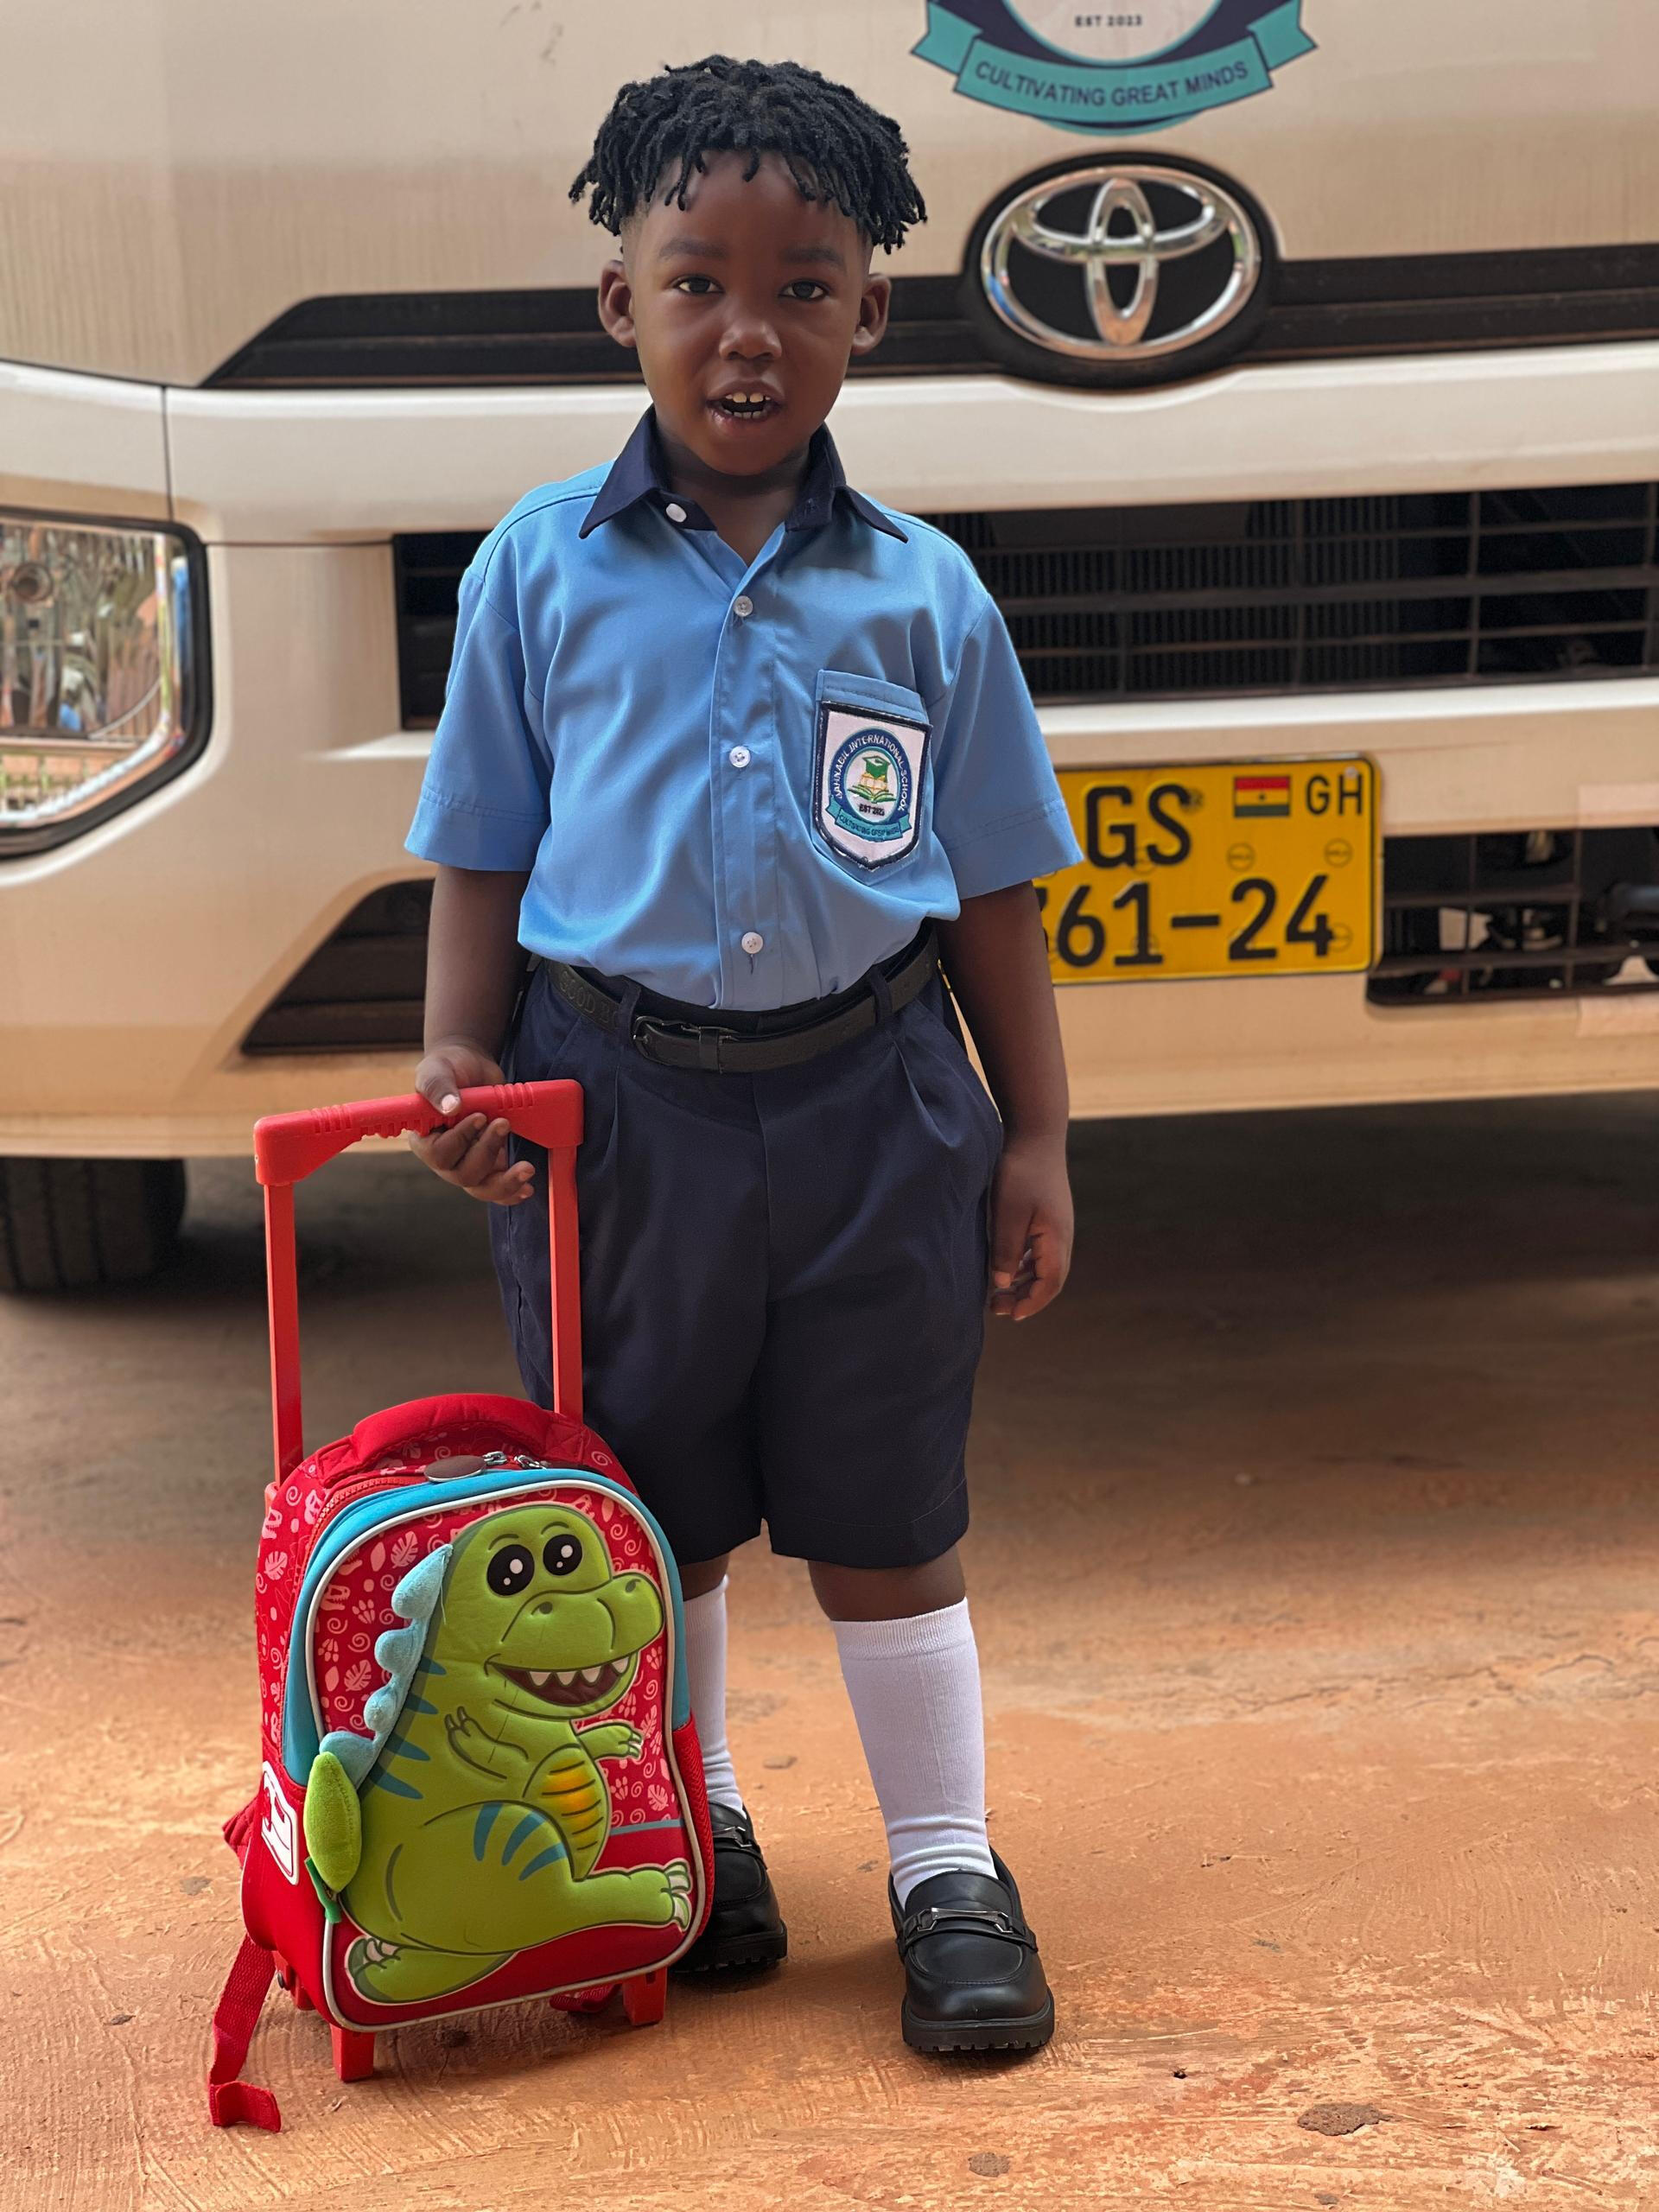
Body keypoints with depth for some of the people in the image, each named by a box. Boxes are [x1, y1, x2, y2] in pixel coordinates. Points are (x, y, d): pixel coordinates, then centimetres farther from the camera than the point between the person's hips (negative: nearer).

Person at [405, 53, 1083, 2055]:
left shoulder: (924, 594, 2)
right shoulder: (538, 571, 0)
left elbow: (991, 894, 5)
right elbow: (482, 854, 5)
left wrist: (1035, 1139, 3)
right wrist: (458, 1059, -8)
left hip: (871, 1097, 0)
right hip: (616, 1100, 1)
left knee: (884, 1521, 8)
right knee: (646, 1516, 13)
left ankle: (949, 1871, 22)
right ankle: (688, 1829, 34)